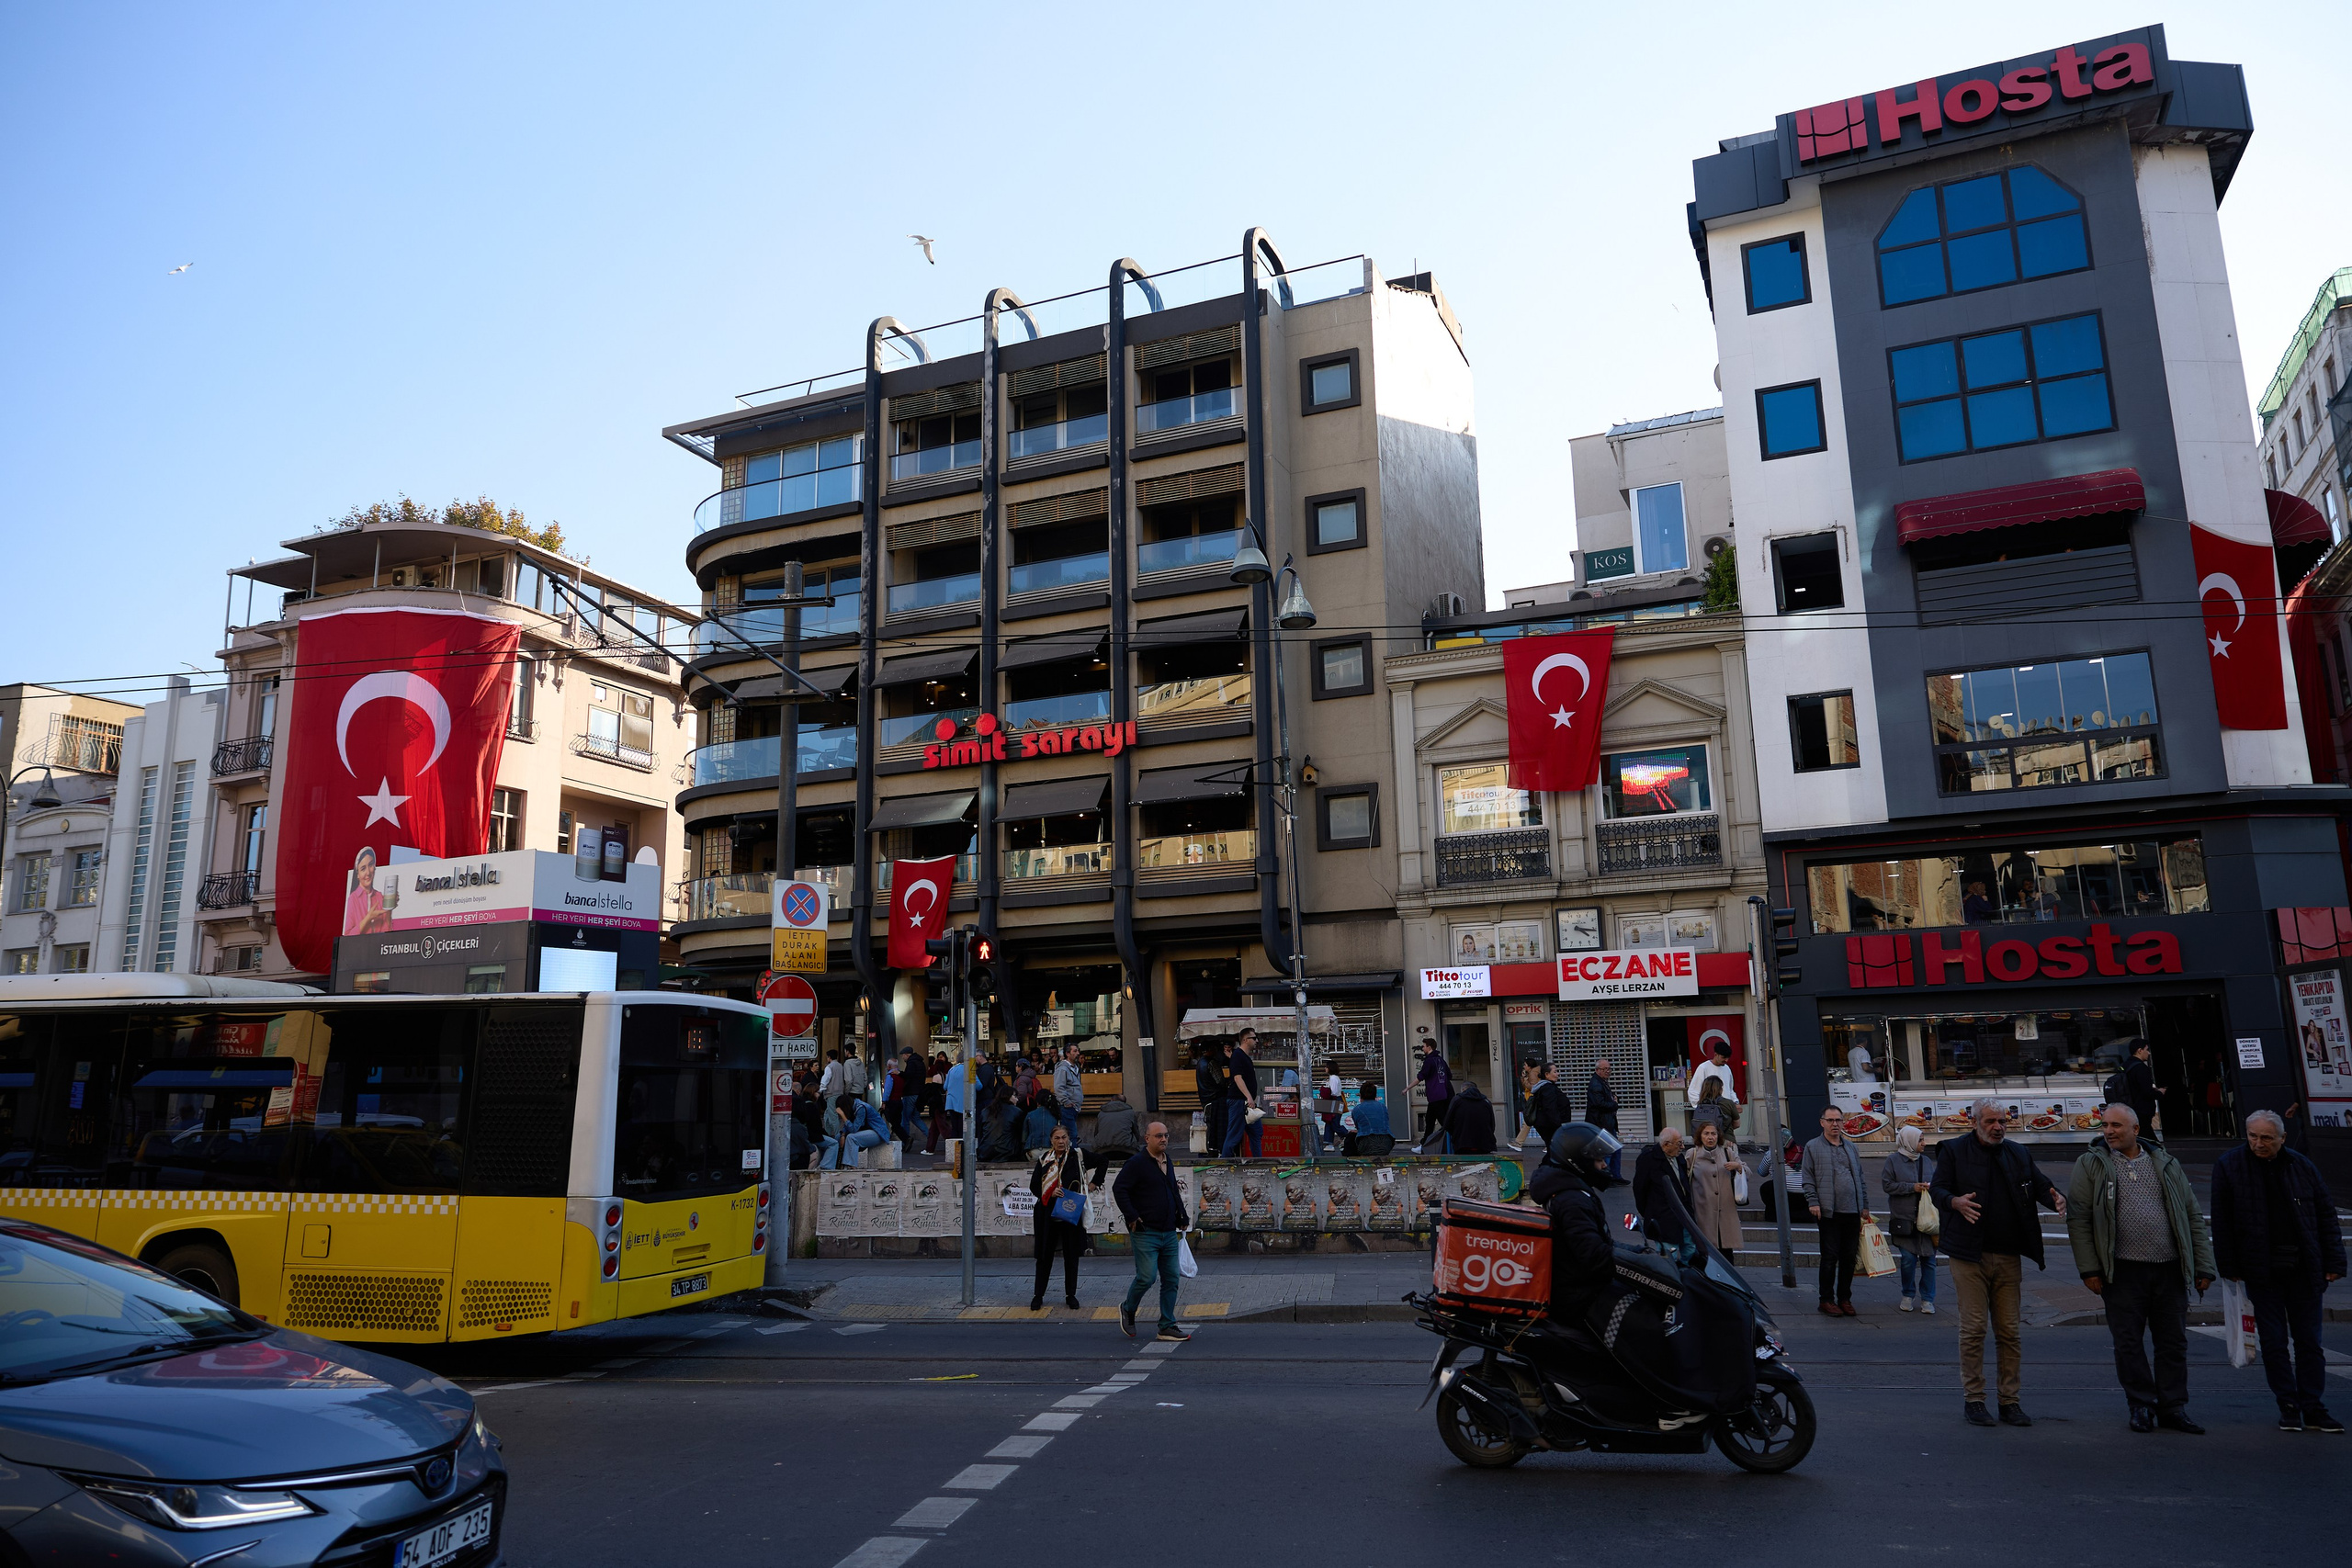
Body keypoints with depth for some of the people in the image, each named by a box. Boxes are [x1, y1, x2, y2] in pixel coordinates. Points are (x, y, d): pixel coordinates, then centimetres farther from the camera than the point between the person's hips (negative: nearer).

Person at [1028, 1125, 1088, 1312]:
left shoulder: (1077, 1156, 1)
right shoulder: (1044, 1159, 5)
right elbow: (1034, 1186, 5)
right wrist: (1050, 1192, -11)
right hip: (1047, 1214, 1)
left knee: (1071, 1255, 6)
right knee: (1045, 1254, 3)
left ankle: (1071, 1295, 16)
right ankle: (1038, 1295, 12)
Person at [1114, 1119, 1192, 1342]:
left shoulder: (1168, 1163, 15)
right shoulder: (1137, 1163, -9)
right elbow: (1118, 1189, -14)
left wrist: (1182, 1217, 20)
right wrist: (1132, 1217, -16)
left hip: (1169, 1233, 7)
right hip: (1146, 1233, -7)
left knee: (1171, 1279, 5)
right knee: (1146, 1277, -9)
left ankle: (1167, 1327, 12)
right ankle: (1127, 1310, 18)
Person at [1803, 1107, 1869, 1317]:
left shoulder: (1850, 1148, 18)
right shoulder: (1813, 1147, 3)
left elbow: (1861, 1178, 20)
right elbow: (1808, 1179, -1)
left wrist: (1865, 1205, 14)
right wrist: (1813, 1202, -10)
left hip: (1852, 1212, 5)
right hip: (1829, 1212, -5)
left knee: (1849, 1257, 7)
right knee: (1830, 1257, -3)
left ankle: (1845, 1299, 17)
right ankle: (1827, 1300, 6)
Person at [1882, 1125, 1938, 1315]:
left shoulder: (1925, 1160, 11)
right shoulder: (1893, 1160, 0)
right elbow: (1887, 1184, -5)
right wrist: (1912, 1187, -12)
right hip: (1904, 1219, -3)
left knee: (1929, 1259, 0)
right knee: (1908, 1260, 0)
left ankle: (1927, 1299, 10)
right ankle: (1908, 1296, 17)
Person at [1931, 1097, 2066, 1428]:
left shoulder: (2018, 1154, 14)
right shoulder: (1954, 1151, 0)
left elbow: (2041, 1185, 14)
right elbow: (1937, 1188, -2)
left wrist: (2056, 1198, -9)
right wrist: (1955, 1202, -23)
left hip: (2009, 1256, 4)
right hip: (1969, 1255, -4)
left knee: (2009, 1331, 6)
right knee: (1973, 1328, -3)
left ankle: (2010, 1401, 14)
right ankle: (1973, 1399, 6)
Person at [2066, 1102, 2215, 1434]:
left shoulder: (2166, 1165, 11)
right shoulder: (2091, 1164, 3)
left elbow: (2193, 1217, 13)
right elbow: (2078, 1218, -1)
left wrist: (2204, 1266, 5)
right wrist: (2089, 1269, -7)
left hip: (2169, 1269, 2)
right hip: (2123, 1270, -2)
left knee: (2174, 1340, 6)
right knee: (2128, 1342, 2)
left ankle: (2173, 1409, 17)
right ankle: (2141, 1406, 14)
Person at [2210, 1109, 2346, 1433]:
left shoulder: (2302, 1167, 4)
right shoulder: (2228, 1166, -2)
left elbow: (2326, 1216, 8)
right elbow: (2221, 1222, -1)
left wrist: (2334, 1263, 2)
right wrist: (2230, 1268, -4)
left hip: (2304, 1269, 2)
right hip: (2261, 1272, -1)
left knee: (2308, 1339, 6)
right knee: (2274, 1342, 4)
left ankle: (2313, 1408, 14)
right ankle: (2288, 1406, 14)